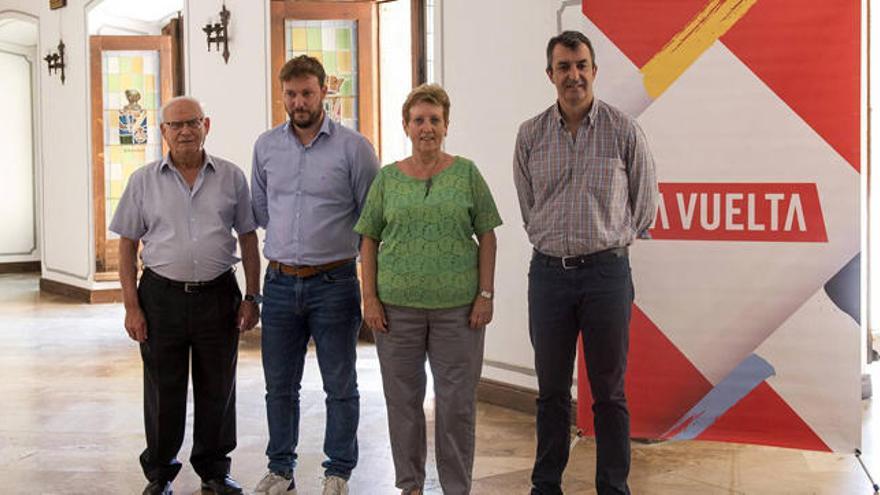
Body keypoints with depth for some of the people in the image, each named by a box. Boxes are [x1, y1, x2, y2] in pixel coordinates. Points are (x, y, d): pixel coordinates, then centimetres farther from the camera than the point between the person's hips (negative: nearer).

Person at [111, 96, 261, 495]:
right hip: (161, 297, 0)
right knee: (163, 391, 8)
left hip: (218, 295, 1)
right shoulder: (144, 181, 2)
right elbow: (128, 245, 4)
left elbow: (248, 238, 7)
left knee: (217, 390, 9)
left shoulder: (231, 177, 4)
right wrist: (131, 307, -3)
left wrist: (251, 297, 2)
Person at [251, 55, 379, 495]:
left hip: (333, 282, -3)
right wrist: (289, 240, 13)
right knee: (279, 384, 12)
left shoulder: (353, 147, -5)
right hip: (280, 281, 4)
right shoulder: (266, 146, 7)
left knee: (340, 385, 6)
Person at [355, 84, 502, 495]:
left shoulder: (466, 173, 3)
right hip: (397, 306, 2)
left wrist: (485, 294, -4)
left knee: (457, 401, 4)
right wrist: (370, 298, 0)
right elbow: (369, 241, 8)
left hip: (458, 307, -1)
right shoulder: (387, 178, 6)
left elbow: (487, 237, 3)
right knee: (403, 399, 10)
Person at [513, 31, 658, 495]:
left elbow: (644, 204, 8)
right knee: (551, 389, 11)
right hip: (548, 271, 2)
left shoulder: (624, 130, -2)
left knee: (609, 391, 5)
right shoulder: (530, 135, 3)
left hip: (606, 270, -2)